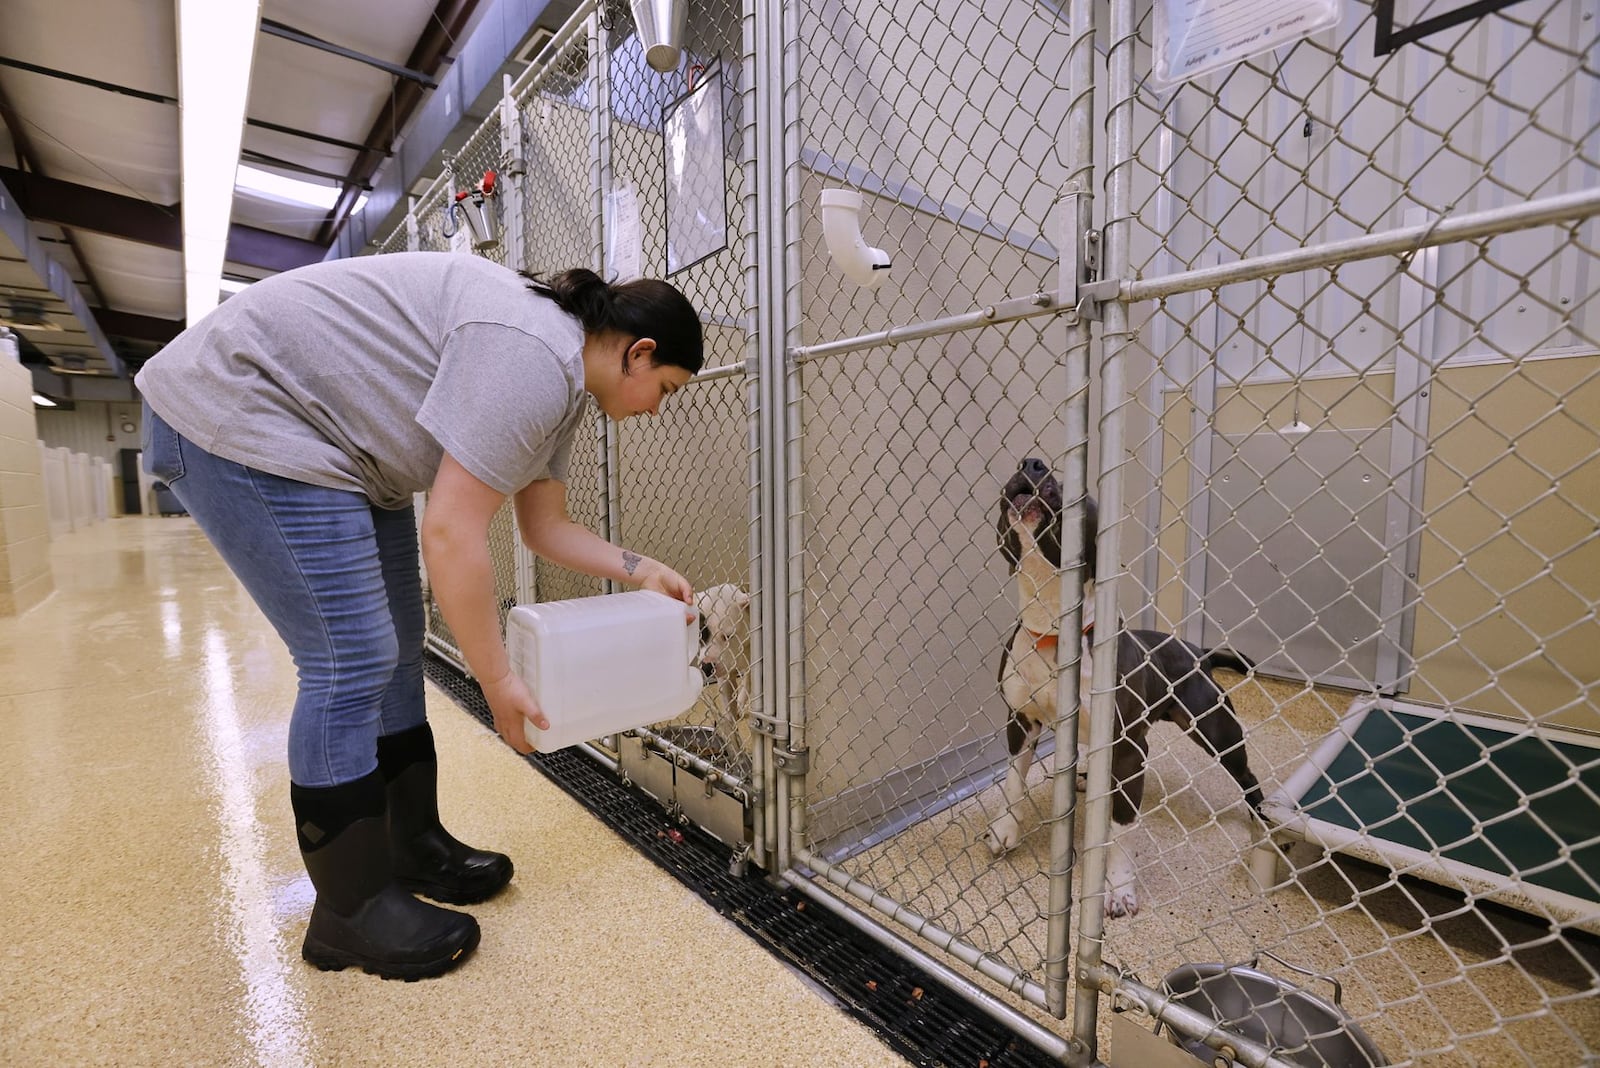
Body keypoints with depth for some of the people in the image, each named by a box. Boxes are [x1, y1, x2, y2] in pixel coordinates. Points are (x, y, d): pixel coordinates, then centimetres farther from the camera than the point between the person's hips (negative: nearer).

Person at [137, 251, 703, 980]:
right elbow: (451, 535, -28)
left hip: (338, 444, 10)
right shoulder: (534, 358, -27)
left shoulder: (562, 385, 4)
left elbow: (547, 527, 9)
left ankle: (414, 849, 22)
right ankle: (350, 913, 7)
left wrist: (638, 570, 4)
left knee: (393, 651, 8)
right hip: (243, 409, -10)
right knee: (351, 663, -11)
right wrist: (498, 681, -19)